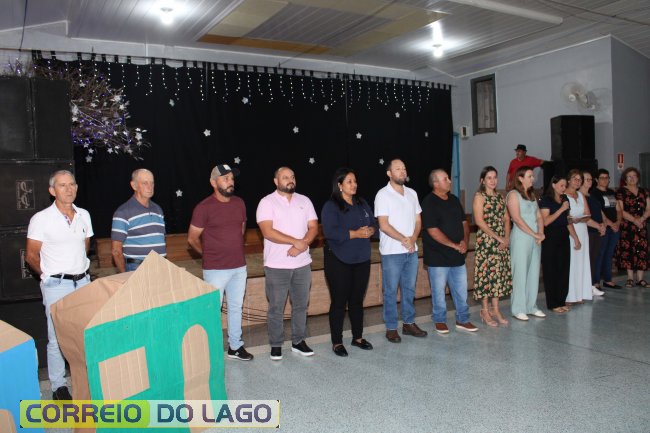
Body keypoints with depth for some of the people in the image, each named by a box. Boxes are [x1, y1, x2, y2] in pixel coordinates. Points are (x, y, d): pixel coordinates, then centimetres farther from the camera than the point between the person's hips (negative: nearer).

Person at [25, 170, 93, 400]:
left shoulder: (84, 215, 6)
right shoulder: (41, 219, -8)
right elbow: (31, 256, -2)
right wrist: (52, 275, 5)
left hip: (83, 282, 5)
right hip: (56, 286, -4)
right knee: (57, 337, 1)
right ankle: (58, 386, 14)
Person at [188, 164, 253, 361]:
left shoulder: (239, 203, 4)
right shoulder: (204, 207, -12)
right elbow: (192, 238, -4)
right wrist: (210, 254, 7)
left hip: (239, 267, 6)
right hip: (215, 269, -5)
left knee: (236, 308, 16)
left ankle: (235, 346, 30)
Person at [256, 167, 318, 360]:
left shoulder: (304, 201, 8)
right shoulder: (267, 202, -6)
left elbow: (313, 227, 2)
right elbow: (268, 232, -17)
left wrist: (301, 245, -16)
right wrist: (297, 242, -19)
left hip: (302, 263, 4)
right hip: (276, 266, -4)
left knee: (301, 305, 13)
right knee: (276, 308, 6)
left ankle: (298, 341, 28)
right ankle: (276, 345, 21)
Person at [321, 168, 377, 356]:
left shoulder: (362, 204, 12)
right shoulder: (331, 206, -9)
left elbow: (373, 224, 11)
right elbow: (330, 231, -22)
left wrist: (370, 230, -12)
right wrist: (356, 233, -24)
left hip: (362, 259, 6)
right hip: (339, 261, -6)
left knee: (357, 300, 15)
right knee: (339, 302, 1)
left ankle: (358, 337, 28)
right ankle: (337, 342, 13)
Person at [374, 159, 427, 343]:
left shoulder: (412, 193, 10)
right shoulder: (383, 195, -8)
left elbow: (418, 220, 10)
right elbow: (384, 225, -14)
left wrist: (413, 239, -7)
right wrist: (404, 240, -16)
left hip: (411, 250, 6)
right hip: (392, 252, -5)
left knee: (409, 288, 13)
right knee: (391, 291, 3)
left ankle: (409, 323, 25)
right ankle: (391, 328, 13)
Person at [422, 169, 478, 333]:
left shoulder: (454, 200, 11)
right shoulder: (428, 203, -12)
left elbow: (464, 222, 15)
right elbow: (433, 231, -18)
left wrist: (465, 241, -3)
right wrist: (454, 245, -15)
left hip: (457, 255, 6)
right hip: (438, 257, -6)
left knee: (461, 290, 12)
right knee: (439, 291, 6)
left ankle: (463, 320, 26)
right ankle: (440, 321, 22)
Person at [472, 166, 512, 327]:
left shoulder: (500, 197, 14)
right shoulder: (479, 197, -5)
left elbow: (506, 219, 12)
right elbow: (479, 221, -13)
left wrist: (506, 238, -3)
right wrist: (497, 237, -14)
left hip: (502, 241, 6)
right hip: (486, 240, -6)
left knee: (499, 274, 8)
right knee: (486, 273, -4)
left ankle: (495, 310, 17)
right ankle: (485, 311, 6)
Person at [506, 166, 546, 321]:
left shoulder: (532, 195, 17)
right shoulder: (513, 194, -6)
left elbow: (539, 216, 13)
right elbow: (517, 219, -15)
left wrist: (541, 233, -4)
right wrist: (535, 234, -14)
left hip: (535, 239, 7)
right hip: (521, 238, -7)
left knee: (534, 273, 9)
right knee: (520, 273, -3)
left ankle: (531, 306, 19)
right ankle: (518, 309, 4)